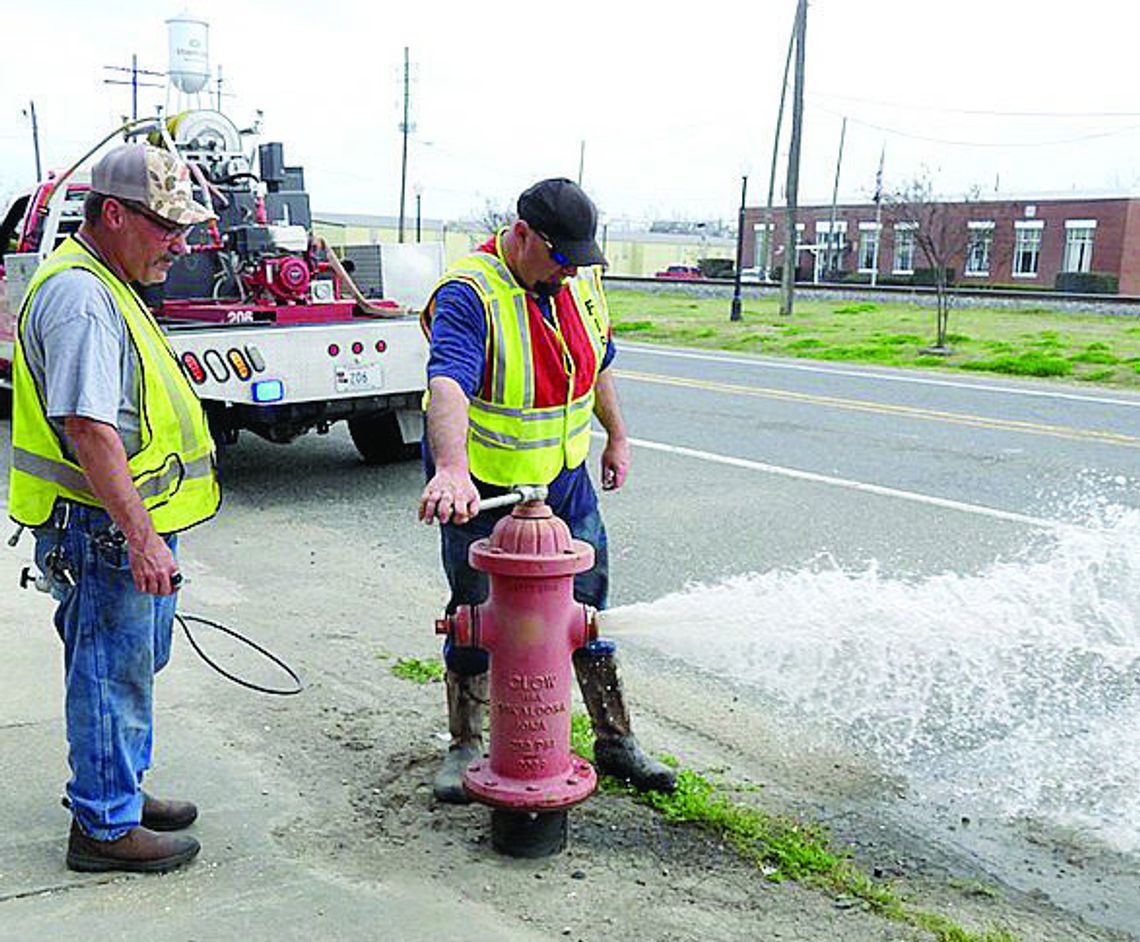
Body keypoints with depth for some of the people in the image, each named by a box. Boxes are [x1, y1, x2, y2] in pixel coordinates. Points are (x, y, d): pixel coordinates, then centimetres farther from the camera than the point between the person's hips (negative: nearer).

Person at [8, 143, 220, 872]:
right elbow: (88, 430, -27)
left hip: (133, 522, 11)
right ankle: (106, 827, 16)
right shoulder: (78, 296, -20)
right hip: (105, 529, -11)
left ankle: (118, 791, 37)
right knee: (112, 674, 1)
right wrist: (142, 536, -28)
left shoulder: (105, 285, 14)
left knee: (134, 664, 21)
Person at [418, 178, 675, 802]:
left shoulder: (580, 281, -1)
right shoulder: (468, 294, -24)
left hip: (565, 478, 6)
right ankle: (465, 746, 25)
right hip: (482, 489, -5)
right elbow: (448, 383, -42)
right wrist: (451, 470, -57)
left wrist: (617, 436, 19)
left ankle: (614, 740, 26)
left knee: (588, 605, 12)